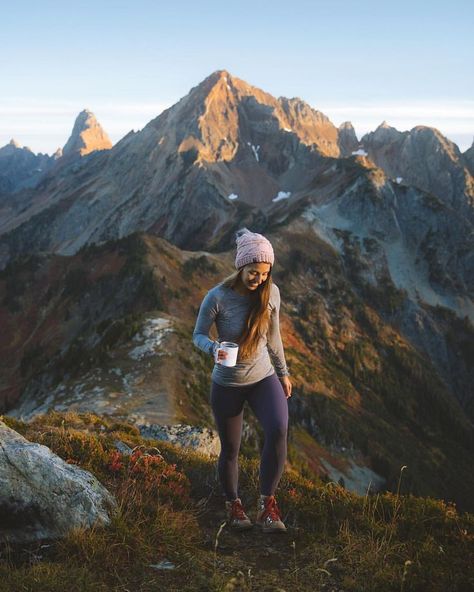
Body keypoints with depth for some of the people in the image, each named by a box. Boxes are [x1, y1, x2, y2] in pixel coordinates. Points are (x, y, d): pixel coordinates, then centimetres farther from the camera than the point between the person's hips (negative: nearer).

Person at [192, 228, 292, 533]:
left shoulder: (271, 293, -8)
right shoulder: (218, 297, -19)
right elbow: (198, 335, -8)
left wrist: (283, 372, 15)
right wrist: (214, 348, -31)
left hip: (263, 378, 2)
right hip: (227, 384, -2)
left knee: (279, 430, -25)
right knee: (230, 450, 10)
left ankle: (267, 502, -8)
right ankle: (234, 505, 37)